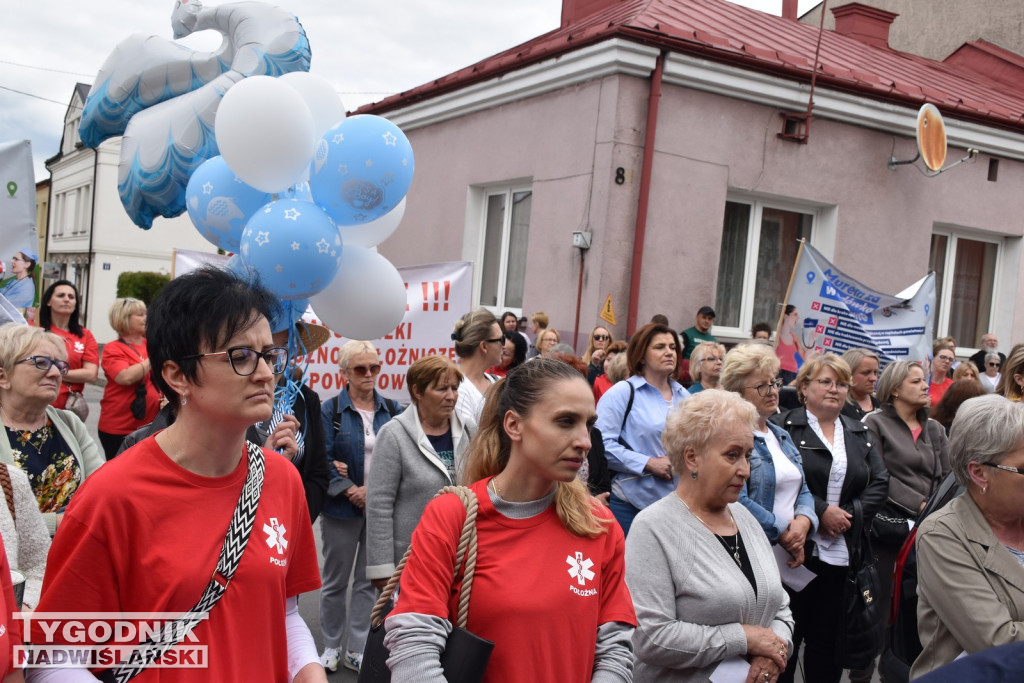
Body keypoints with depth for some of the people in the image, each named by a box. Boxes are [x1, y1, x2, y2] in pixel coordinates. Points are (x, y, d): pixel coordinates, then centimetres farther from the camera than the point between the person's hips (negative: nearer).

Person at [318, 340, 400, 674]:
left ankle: (357, 649, 22)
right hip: (342, 508, -2)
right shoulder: (331, 410, -5)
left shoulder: (390, 409, 4)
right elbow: (323, 460, -10)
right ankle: (332, 646, 26)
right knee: (335, 580, 10)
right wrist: (350, 490, -16)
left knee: (370, 580, 9)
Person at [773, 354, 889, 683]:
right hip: (797, 548, -5)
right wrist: (821, 512, -14)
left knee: (828, 638, 12)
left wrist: (851, 514, -6)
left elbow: (880, 483, 8)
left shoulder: (861, 434, 15)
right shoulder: (784, 426, -4)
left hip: (843, 553, 5)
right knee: (787, 634, 5)